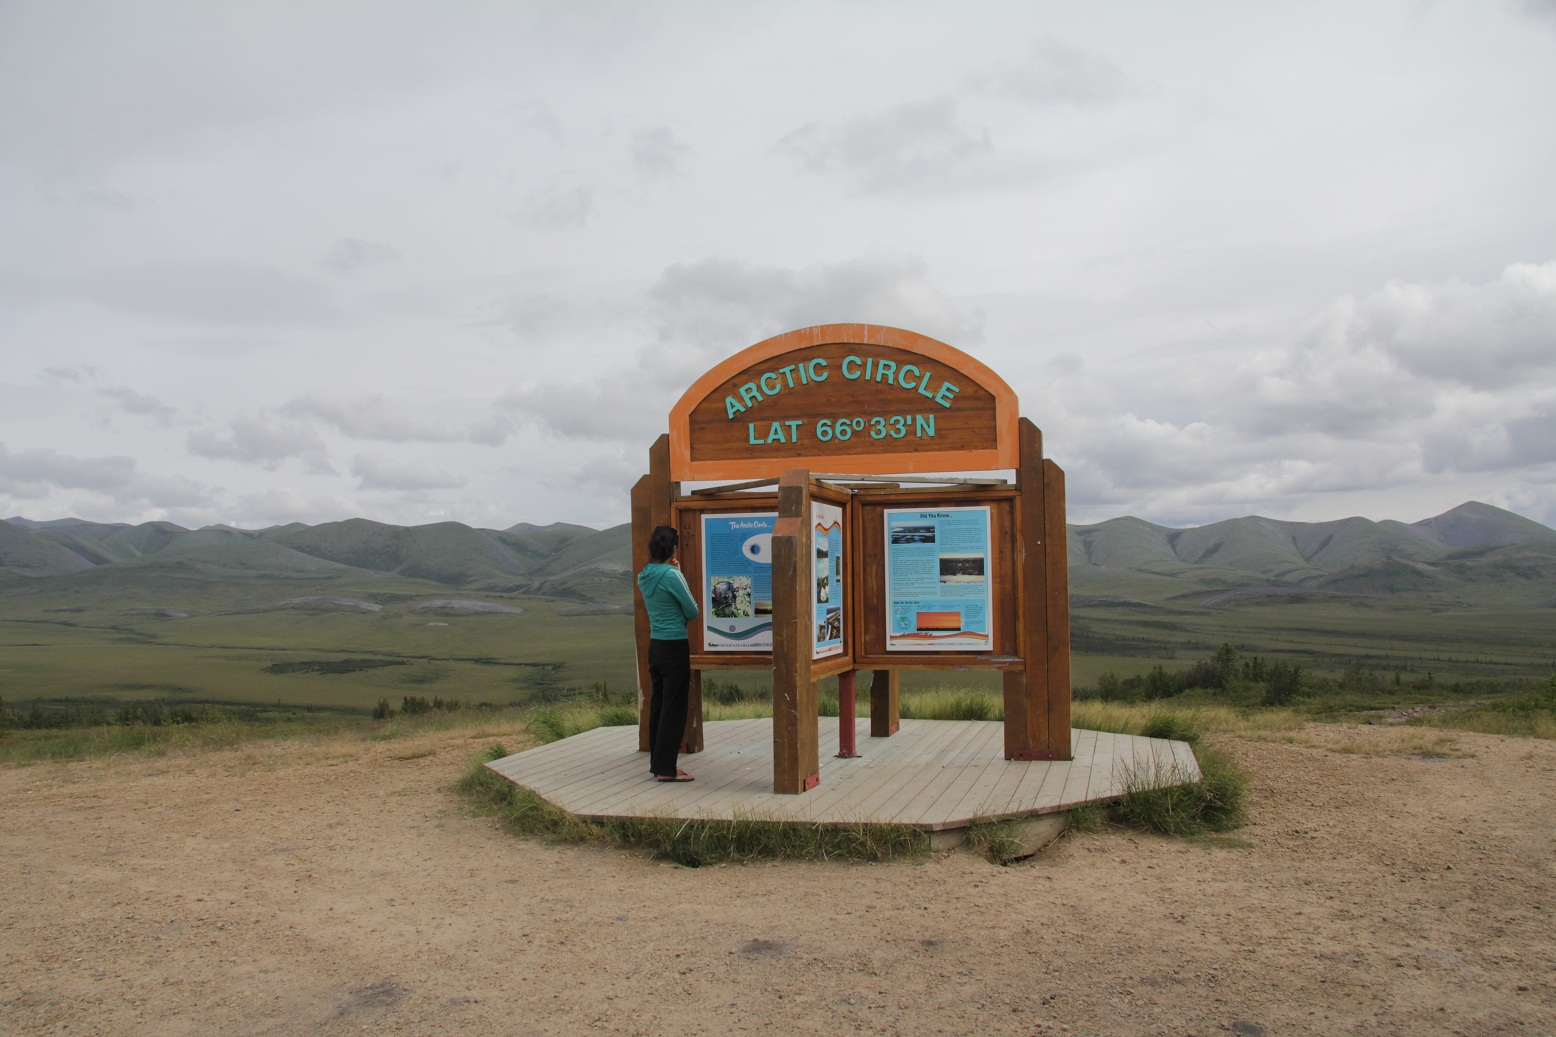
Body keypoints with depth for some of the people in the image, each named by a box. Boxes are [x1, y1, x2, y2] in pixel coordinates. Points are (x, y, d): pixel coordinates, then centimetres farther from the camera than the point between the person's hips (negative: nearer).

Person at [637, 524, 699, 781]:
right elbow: (693, 612, -10)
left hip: (655, 645, 8)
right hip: (675, 647, -8)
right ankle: (666, 769, 1)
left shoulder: (644, 577, 6)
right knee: (674, 707, -2)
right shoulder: (672, 575, -17)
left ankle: (657, 762, 22)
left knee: (658, 704, 14)